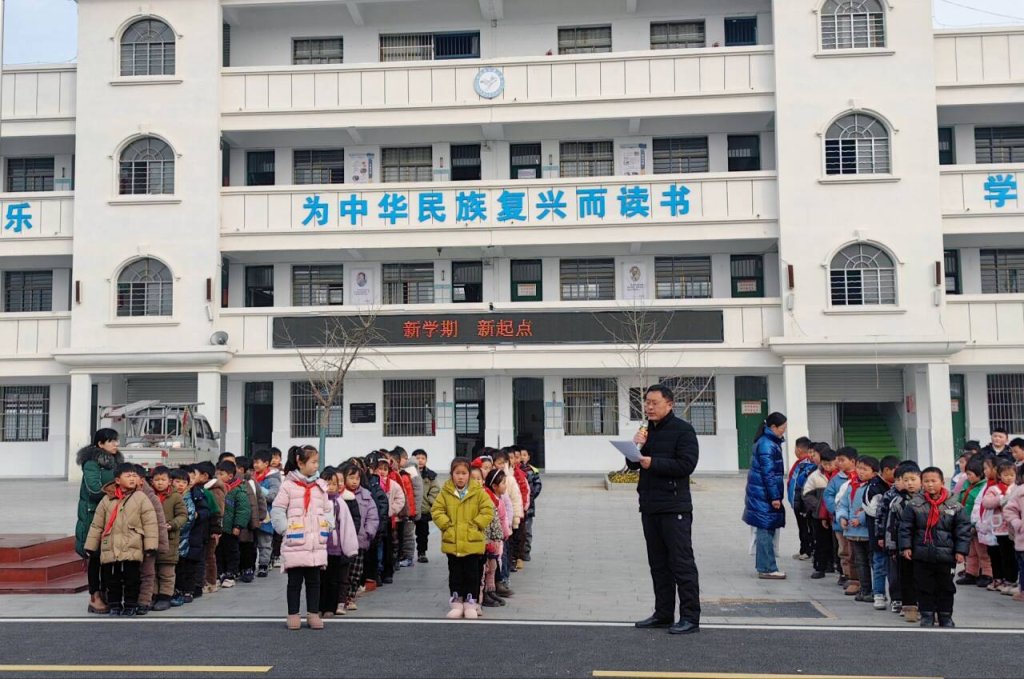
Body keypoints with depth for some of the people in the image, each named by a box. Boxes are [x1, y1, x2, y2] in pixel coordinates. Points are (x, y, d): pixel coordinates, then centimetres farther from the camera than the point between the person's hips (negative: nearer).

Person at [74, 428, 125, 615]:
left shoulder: (115, 461, 15)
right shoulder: (92, 463, -9)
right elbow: (95, 490, -17)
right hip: (94, 513, -7)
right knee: (95, 555, -2)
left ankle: (105, 594, 16)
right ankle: (95, 598, 4)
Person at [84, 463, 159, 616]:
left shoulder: (141, 498, -1)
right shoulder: (107, 499, 6)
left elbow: (150, 522, -4)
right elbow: (96, 525, 12)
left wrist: (151, 545, -9)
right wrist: (90, 546, 10)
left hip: (132, 549, -2)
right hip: (110, 549, 2)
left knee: (132, 579, 1)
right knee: (112, 580, 8)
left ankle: (130, 606, 15)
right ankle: (114, 606, 22)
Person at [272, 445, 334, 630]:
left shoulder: (320, 485, 9)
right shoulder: (288, 485, -5)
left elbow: (328, 509, 16)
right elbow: (277, 510, -3)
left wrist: (327, 526, 3)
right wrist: (285, 529, -9)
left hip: (317, 543, 4)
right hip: (295, 542, -4)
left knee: (314, 580, 9)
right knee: (295, 581, 5)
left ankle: (313, 613, 18)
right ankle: (293, 615, 15)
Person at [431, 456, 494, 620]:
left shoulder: (478, 492, -4)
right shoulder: (445, 492, 0)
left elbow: (488, 511, -4)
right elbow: (436, 510, 0)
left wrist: (475, 525, -10)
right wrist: (447, 525, -10)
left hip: (472, 541, -1)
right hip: (452, 541, 1)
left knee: (472, 573, 6)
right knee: (455, 573, 11)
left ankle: (471, 602, 17)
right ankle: (456, 601, 22)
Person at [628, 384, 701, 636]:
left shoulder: (683, 429, -6)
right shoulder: (647, 430, 16)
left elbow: (687, 464, -18)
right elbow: (632, 465, 14)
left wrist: (653, 463, -20)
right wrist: (636, 447, -5)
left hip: (674, 507, -8)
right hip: (649, 506, 8)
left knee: (682, 563, -5)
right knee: (658, 563, 12)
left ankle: (690, 617, -2)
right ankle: (663, 613, 20)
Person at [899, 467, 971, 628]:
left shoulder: (954, 506, -4)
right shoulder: (914, 504, -4)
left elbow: (963, 529, -1)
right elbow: (906, 527, 0)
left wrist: (961, 551, -5)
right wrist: (906, 546, -5)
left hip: (945, 555, 0)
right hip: (921, 555, 0)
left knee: (946, 587, 10)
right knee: (924, 587, 7)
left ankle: (946, 617, 23)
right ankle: (927, 616, 19)